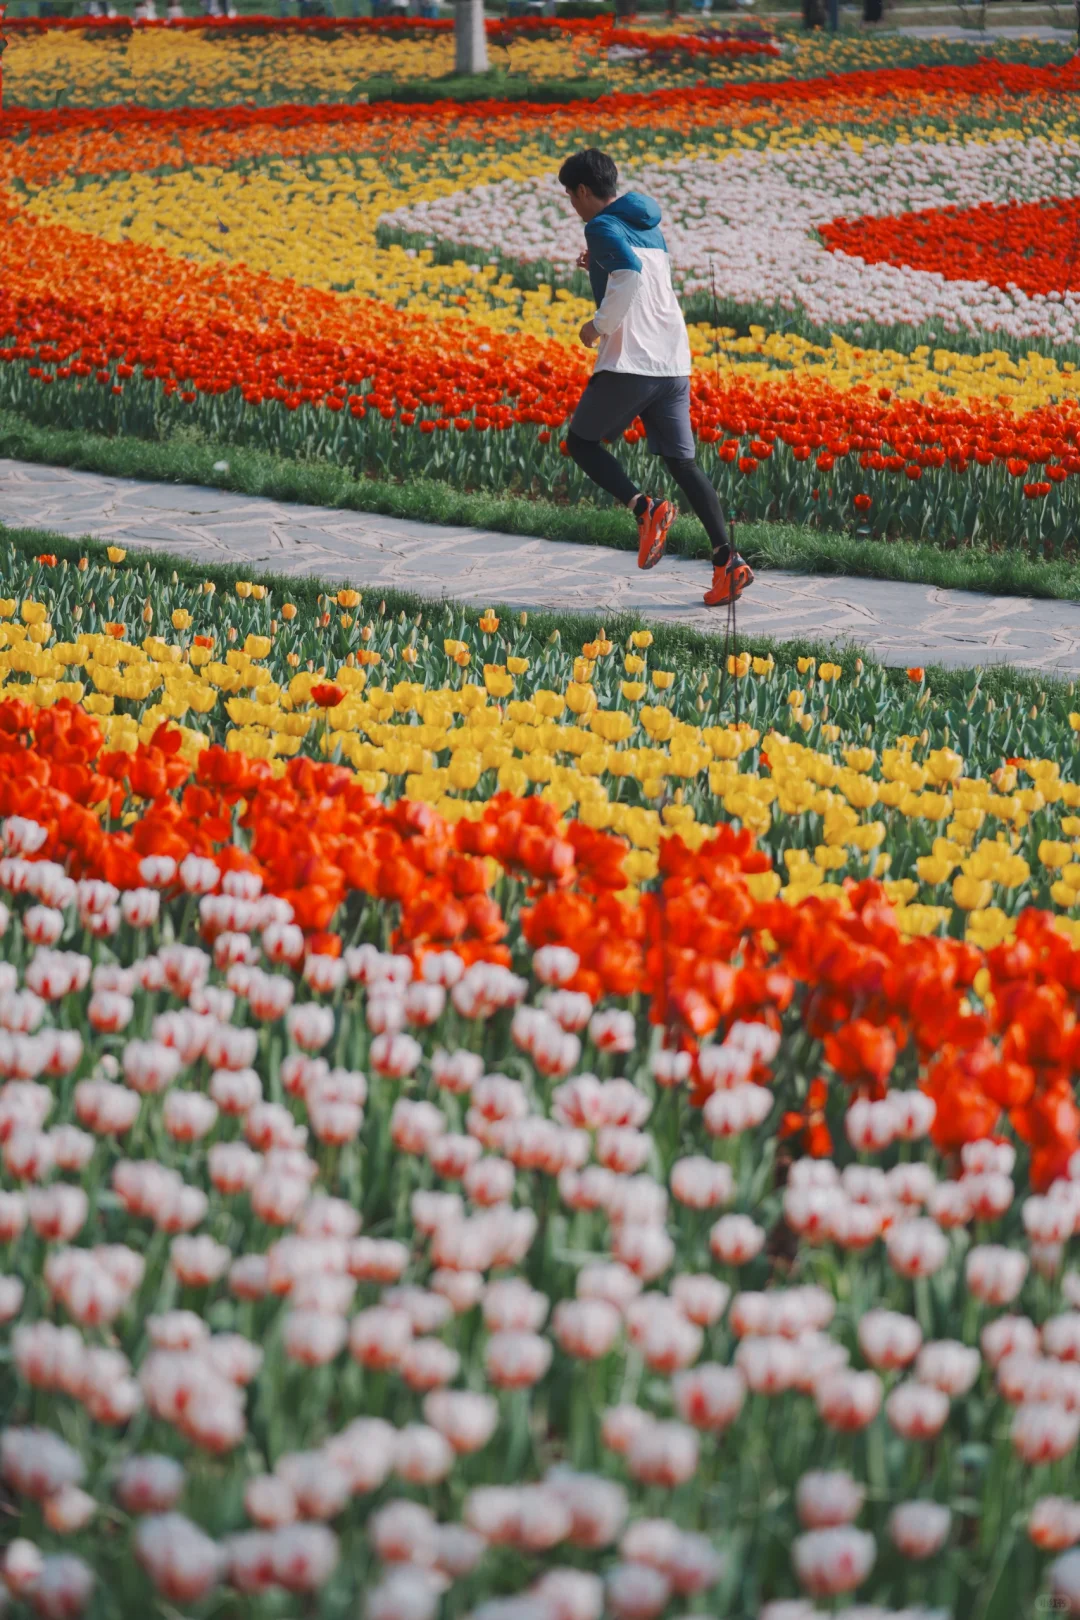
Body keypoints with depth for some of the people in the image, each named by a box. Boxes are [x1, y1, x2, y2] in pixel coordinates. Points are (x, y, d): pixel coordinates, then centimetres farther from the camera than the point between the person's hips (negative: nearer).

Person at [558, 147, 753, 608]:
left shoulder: (602, 227, -8)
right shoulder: (649, 225, 18)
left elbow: (630, 273, -26)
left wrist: (600, 325, -14)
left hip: (629, 363, -7)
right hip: (673, 362, 8)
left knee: (581, 441, 12)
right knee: (681, 462, 9)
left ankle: (645, 508, -11)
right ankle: (727, 562, -3)